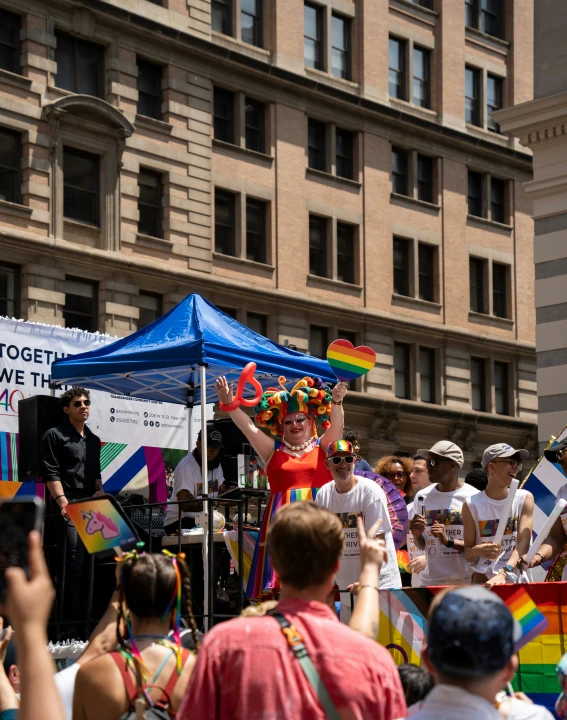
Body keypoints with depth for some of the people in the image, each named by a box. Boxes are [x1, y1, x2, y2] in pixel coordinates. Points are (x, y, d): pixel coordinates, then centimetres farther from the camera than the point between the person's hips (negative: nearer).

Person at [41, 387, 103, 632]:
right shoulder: (55, 436, 0)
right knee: (73, 564, -13)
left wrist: (100, 491, 5)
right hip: (68, 509, -7)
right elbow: (51, 473, -8)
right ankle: (69, 622, -11)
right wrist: (63, 502, -19)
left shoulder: (94, 440, 21)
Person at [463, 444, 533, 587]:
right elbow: (467, 553, 4)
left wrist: (503, 573, -27)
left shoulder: (524, 498, 2)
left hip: (518, 578, 1)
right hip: (485, 579, -1)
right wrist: (479, 551, -21)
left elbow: (523, 543, -10)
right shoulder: (472, 505, 1)